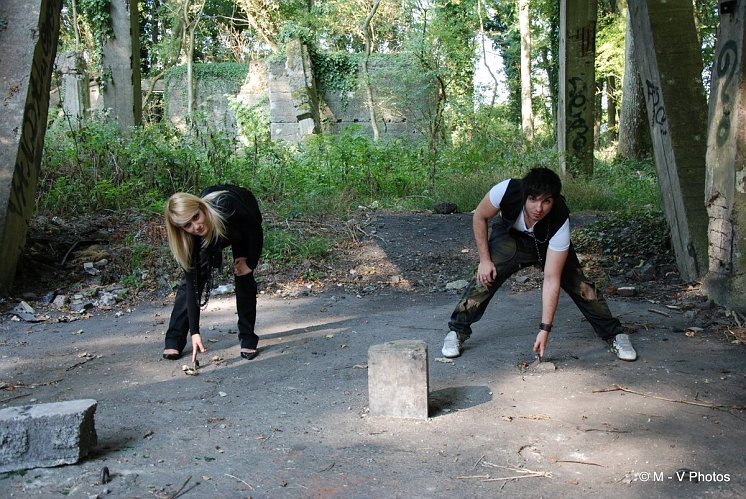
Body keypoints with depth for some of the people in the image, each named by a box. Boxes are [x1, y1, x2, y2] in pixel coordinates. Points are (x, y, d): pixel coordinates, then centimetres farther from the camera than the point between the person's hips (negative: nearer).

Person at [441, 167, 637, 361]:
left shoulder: (560, 223, -38)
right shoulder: (507, 190, -39)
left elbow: (552, 280, -35)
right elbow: (479, 217, -16)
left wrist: (545, 329, -36)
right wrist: (485, 259, -19)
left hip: (550, 244, 0)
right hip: (509, 236, 0)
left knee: (578, 284, -11)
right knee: (486, 277, -20)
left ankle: (614, 333, 10)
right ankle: (457, 332, -3)